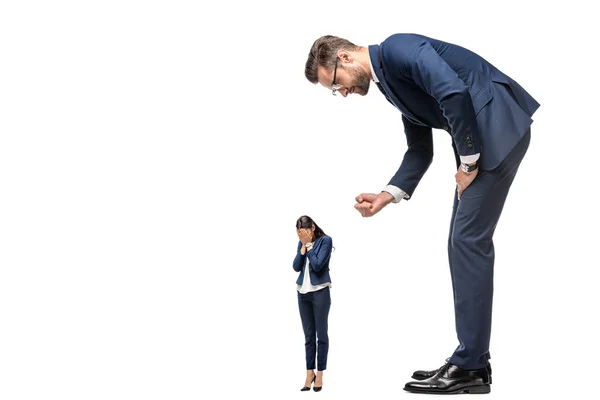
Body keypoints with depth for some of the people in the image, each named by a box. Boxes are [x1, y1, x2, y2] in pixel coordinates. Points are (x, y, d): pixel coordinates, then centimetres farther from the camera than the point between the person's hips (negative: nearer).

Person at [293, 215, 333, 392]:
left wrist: (308, 245, -9)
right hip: (303, 292, 5)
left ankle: (320, 374, 6)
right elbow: (296, 267, 3)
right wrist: (303, 246, -5)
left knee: (321, 333, 1)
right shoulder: (301, 243, 9)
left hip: (320, 291, -5)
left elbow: (317, 265, -16)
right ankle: (309, 373, 9)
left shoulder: (325, 240, -8)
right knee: (308, 334, 6)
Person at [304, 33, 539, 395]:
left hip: (499, 126, -10)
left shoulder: (397, 48, -12)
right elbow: (420, 148, 19)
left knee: (468, 241, -10)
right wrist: (388, 195, 7)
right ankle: (473, 361, 14)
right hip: (481, 135, 10)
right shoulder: (389, 77, 18)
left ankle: (469, 367, -5)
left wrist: (468, 161, -17)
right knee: (463, 243, 9)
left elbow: (454, 91, -26)